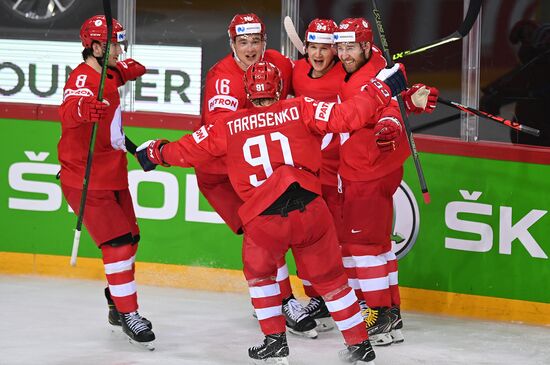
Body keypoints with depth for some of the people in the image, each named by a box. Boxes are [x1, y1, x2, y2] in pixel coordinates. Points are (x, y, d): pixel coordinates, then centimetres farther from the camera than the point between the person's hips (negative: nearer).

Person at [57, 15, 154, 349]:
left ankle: (117, 304, 34)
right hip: (86, 180, -10)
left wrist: (129, 69, 12)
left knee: (129, 238, 18)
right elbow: (68, 112, -42)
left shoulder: (107, 74, 8)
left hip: (113, 175, 10)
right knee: (118, 243, -15)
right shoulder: (83, 78, -21)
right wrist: (82, 110, -65)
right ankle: (128, 315, -9)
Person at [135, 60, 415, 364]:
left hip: (263, 219, 0)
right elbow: (343, 117, -4)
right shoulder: (300, 110, 6)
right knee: (330, 278, 16)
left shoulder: (230, 127, 10)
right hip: (310, 210, 0)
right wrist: (379, 91, 8)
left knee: (259, 272, 28)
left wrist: (159, 153, 38)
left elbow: (190, 150, 19)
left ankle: (275, 340, 23)